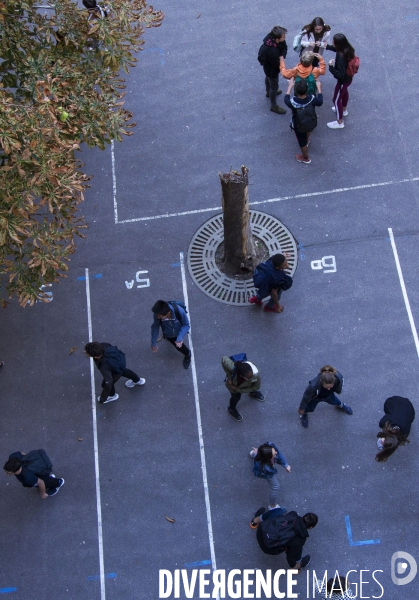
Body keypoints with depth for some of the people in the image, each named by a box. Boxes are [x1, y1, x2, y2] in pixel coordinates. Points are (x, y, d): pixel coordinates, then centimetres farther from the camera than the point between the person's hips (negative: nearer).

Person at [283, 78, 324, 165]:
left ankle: (306, 158, 50)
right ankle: (307, 140, 70)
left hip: (299, 127, -2)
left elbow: (286, 99, -10)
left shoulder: (292, 102, -36)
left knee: (302, 142, 25)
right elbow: (320, 102, -6)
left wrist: (290, 86, 3)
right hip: (312, 123, 2)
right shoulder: (312, 99, -31)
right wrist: (319, 88, 5)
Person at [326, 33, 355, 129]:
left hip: (343, 80, -9)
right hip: (348, 78, 9)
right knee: (344, 92, 35)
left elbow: (340, 75, -38)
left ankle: (339, 122, 28)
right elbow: (337, 49, 13)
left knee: (336, 100, 11)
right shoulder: (347, 49, -14)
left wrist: (331, 67, -40)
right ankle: (344, 110, 62)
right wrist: (327, 46, 9)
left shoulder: (341, 57, -40)